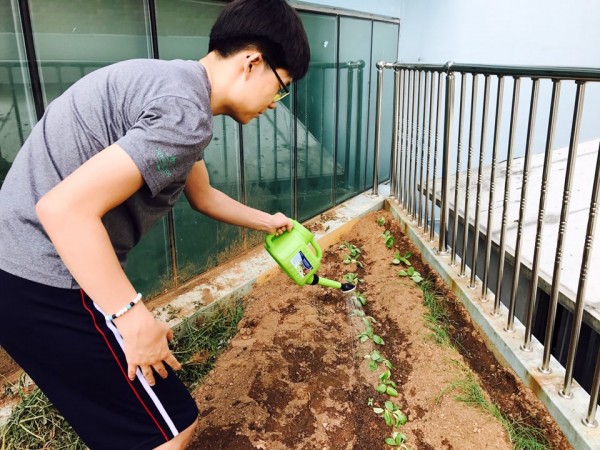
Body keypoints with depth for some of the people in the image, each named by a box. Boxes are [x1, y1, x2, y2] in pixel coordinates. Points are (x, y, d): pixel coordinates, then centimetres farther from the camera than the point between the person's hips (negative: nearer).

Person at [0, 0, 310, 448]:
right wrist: (134, 317, -21)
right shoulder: (185, 113, -22)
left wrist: (267, 222, 39)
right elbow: (65, 208, -29)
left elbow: (203, 196, 25)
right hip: (48, 287, -10)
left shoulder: (175, 84, 12)